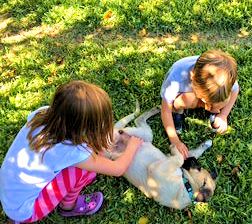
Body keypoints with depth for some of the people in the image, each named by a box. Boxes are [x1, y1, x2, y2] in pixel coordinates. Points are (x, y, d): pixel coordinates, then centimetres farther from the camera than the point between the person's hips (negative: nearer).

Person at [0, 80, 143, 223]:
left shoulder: (42, 113, -16)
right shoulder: (71, 151, -31)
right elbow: (118, 169, -15)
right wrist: (132, 147, 4)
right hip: (24, 211, -6)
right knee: (85, 170, -16)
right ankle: (68, 206, 9)